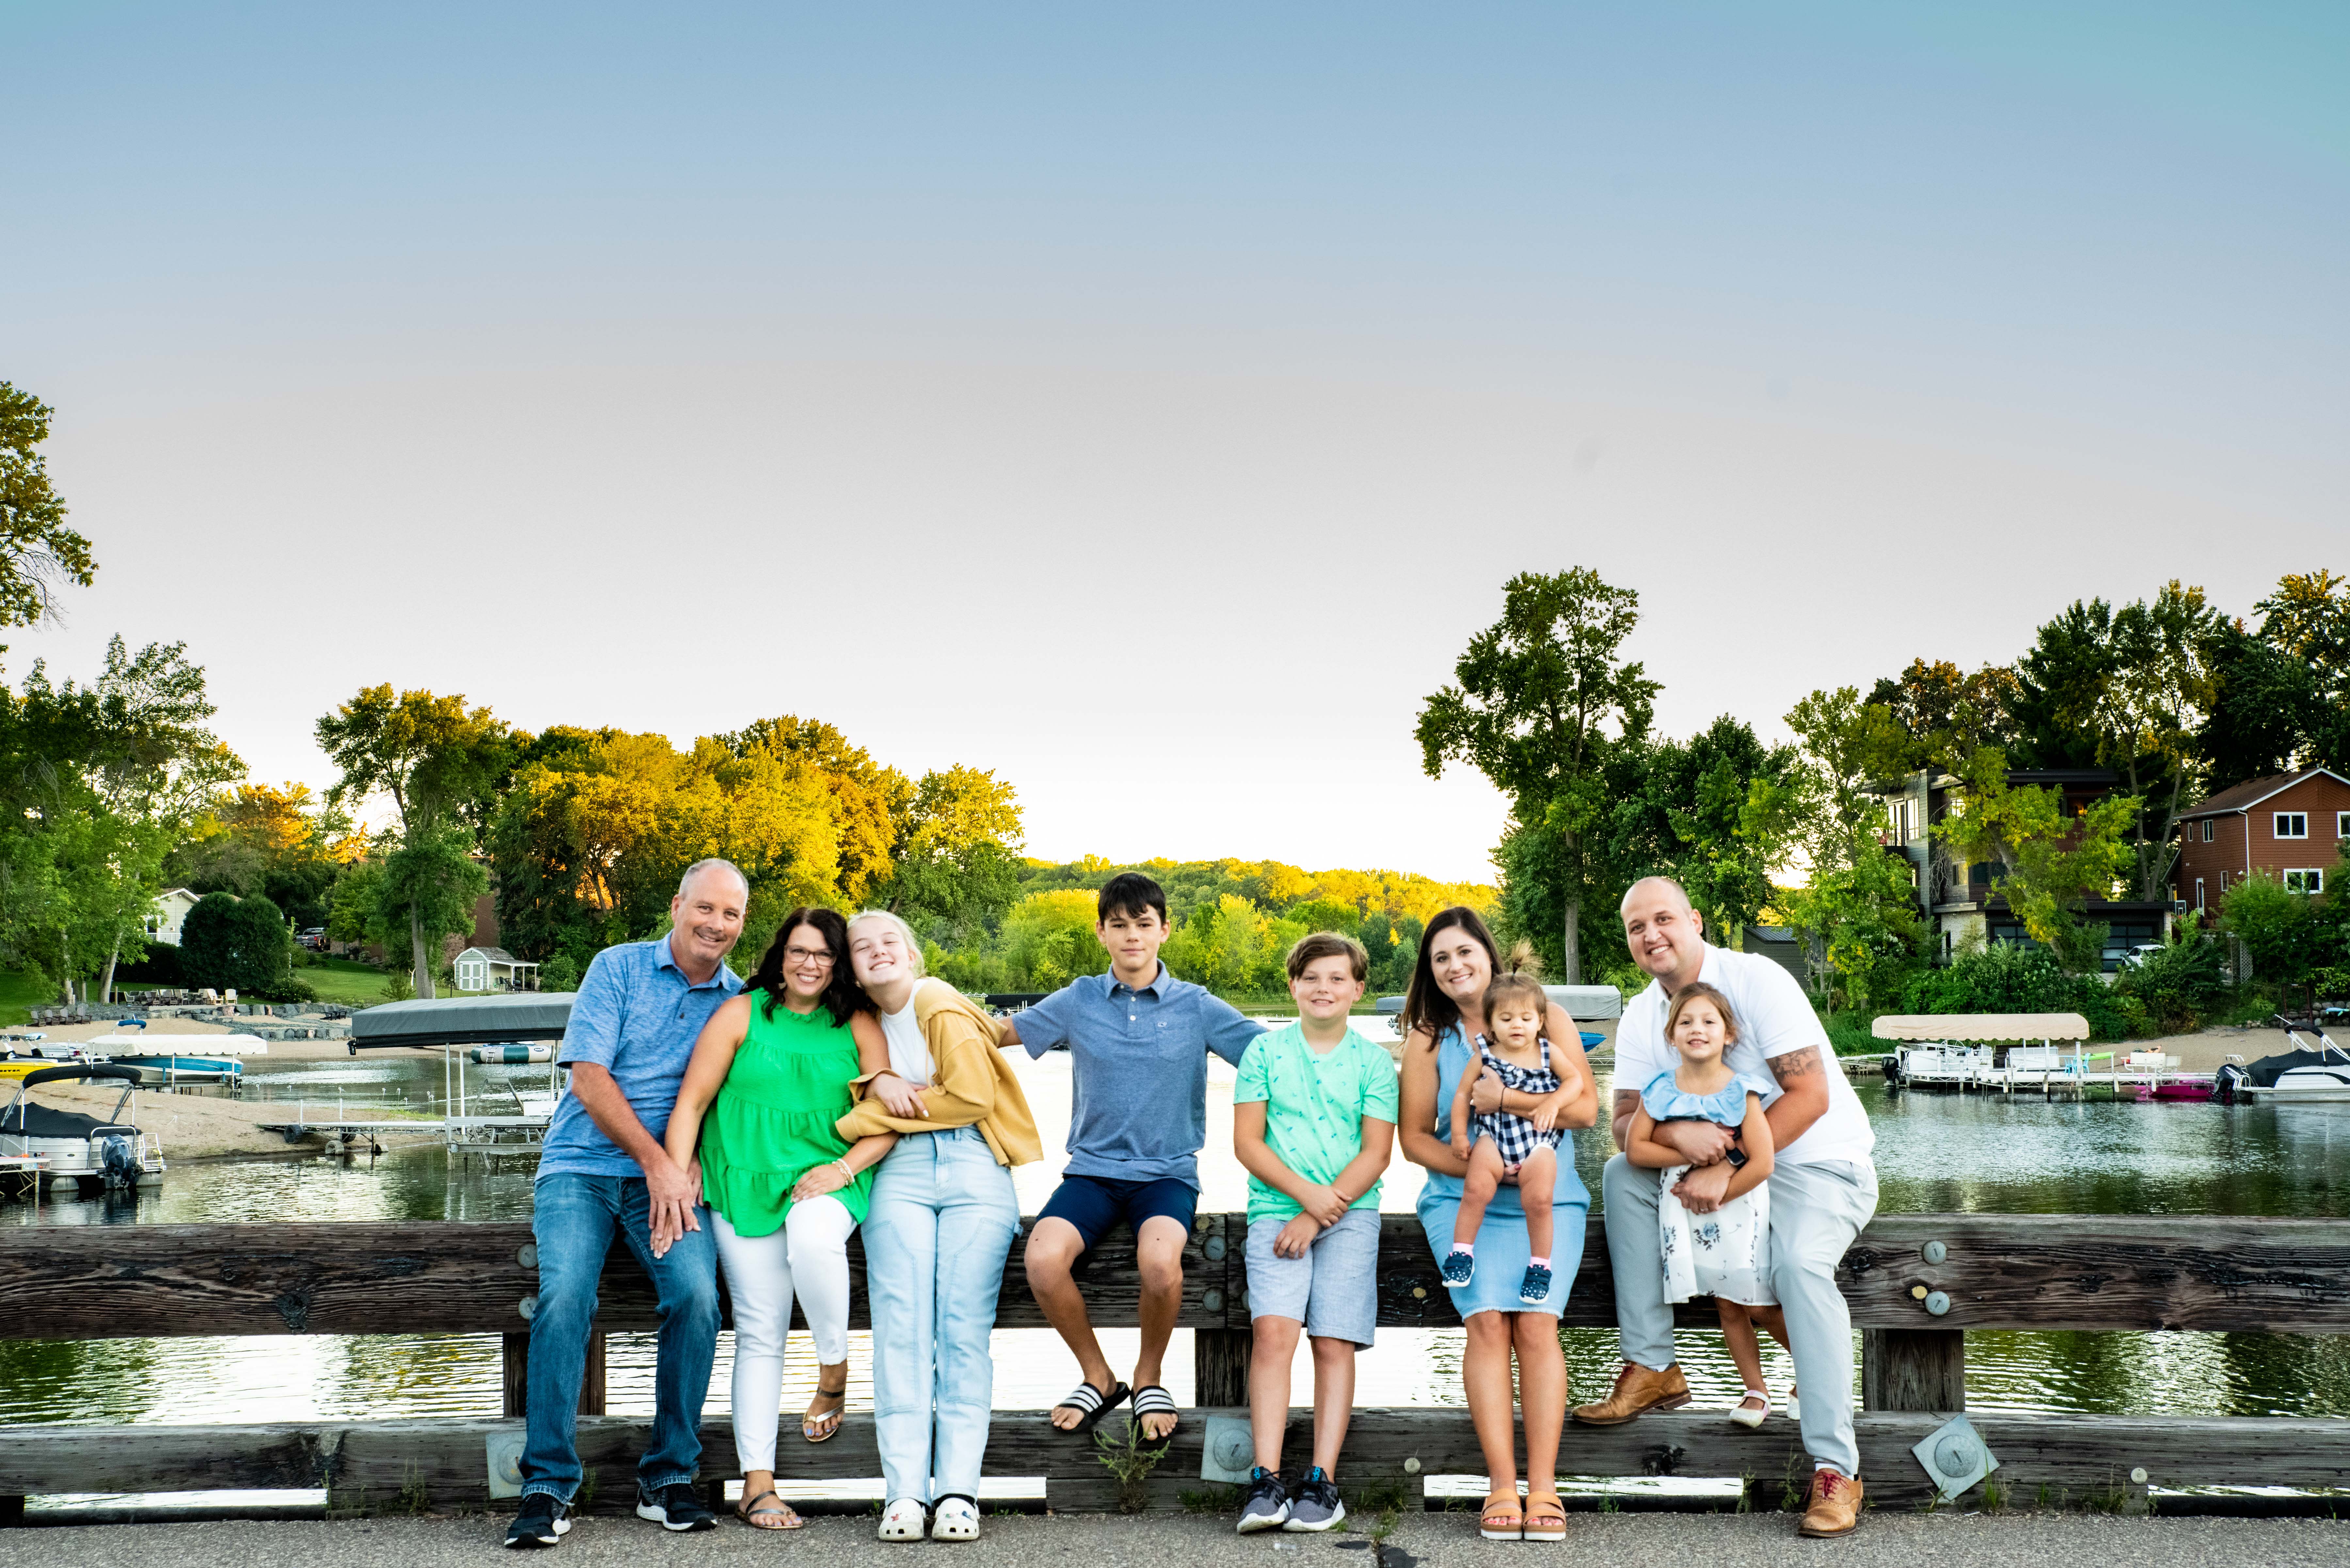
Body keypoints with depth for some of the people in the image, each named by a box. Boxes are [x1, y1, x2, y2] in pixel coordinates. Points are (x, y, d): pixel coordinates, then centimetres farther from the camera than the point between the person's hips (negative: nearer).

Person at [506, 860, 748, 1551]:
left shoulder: (739, 1002, 11)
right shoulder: (618, 968, 3)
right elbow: (588, 1077, -5)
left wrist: (689, 1165, -10)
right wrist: (656, 1162, -9)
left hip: (672, 1175, 2)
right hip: (583, 1164, -1)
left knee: (697, 1295, -23)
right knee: (565, 1298, -24)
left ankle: (669, 1480, -8)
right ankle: (547, 1488, -13)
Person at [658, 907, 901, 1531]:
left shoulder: (858, 1026, 6)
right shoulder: (742, 1014, 3)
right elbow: (691, 1104, 2)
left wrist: (842, 1168, -11)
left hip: (826, 1182, 0)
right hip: (744, 1184, 0)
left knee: (812, 1237, -35)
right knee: (759, 1333, -2)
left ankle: (834, 1373, -10)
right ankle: (757, 1485, 4)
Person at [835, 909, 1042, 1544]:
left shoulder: (943, 1006, 3)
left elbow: (973, 1096, -5)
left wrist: (868, 1116, -1)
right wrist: (877, 1084, -5)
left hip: (975, 1170, -3)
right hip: (900, 1174, 3)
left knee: (965, 1328, -10)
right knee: (901, 1328, -10)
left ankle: (958, 1490, -10)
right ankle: (905, 1492, -11)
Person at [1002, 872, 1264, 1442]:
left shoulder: (1198, 1007, 3)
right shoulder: (1078, 1001, 6)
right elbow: (996, 1032, 13)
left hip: (1168, 1172, -1)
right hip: (1092, 1169, 2)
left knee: (1160, 1262, -34)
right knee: (1043, 1260, -28)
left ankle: (1149, 1377, -1)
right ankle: (1098, 1377, 1)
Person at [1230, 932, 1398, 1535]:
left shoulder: (1373, 1062, 8)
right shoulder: (1264, 1051, 9)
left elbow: (1376, 1152, 2)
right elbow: (1247, 1141, 4)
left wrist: (1319, 1215, -9)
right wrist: (1305, 1192, -10)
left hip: (1351, 1214, 0)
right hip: (1276, 1209, 0)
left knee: (1334, 1342, -10)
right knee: (1273, 1330, -18)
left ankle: (1322, 1481, -8)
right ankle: (1266, 1483, -20)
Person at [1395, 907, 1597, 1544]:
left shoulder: (1546, 1017, 4)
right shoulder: (1428, 1038, 5)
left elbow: (1585, 1107, -5)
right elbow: (1414, 1137, 6)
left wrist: (1504, 1098, -17)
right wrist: (1476, 1168, -10)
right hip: (1464, 1200, 0)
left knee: (1537, 1322, -16)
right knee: (1488, 1320, -17)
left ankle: (1543, 1489, -13)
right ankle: (1502, 1487, -14)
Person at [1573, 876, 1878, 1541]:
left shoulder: (1756, 980, -17)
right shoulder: (1640, 1018, 2)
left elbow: (1810, 1096, -22)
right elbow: (1625, 1123, -5)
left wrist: (1726, 1168, -28)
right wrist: (1676, 1133, -30)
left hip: (1820, 1162, -6)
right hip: (1727, 1163, 6)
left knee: (1799, 1262, -33)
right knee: (1622, 1176, -12)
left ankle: (1835, 1466, -26)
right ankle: (1652, 1368, -6)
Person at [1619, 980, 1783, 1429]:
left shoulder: (1741, 1092, -9)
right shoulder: (1661, 1090, 0)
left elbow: (1761, 1163, -14)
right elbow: (1635, 1147, -5)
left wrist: (1717, 1196, -15)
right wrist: (1688, 1152, -15)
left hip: (1738, 1208, -3)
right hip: (1684, 1213, 3)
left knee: (1758, 1304, -2)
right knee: (1727, 1306, 8)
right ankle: (1756, 1390, 21)